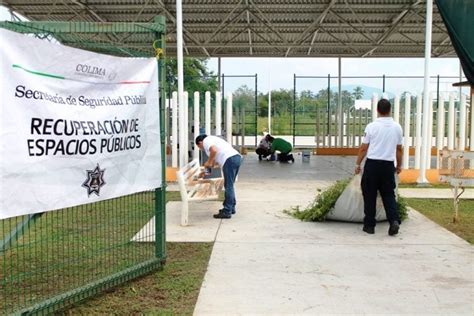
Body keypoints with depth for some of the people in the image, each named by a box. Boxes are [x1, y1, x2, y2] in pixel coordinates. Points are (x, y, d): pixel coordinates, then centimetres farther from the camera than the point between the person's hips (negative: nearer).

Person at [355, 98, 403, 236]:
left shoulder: (372, 126, -7)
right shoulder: (397, 127, 4)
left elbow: (363, 148, -4)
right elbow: (399, 149, 12)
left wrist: (357, 164, 7)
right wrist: (399, 165, 25)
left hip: (372, 164, -3)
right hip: (388, 165, 3)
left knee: (370, 195, 7)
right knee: (389, 195, 10)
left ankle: (369, 225, 11)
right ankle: (394, 221, -7)